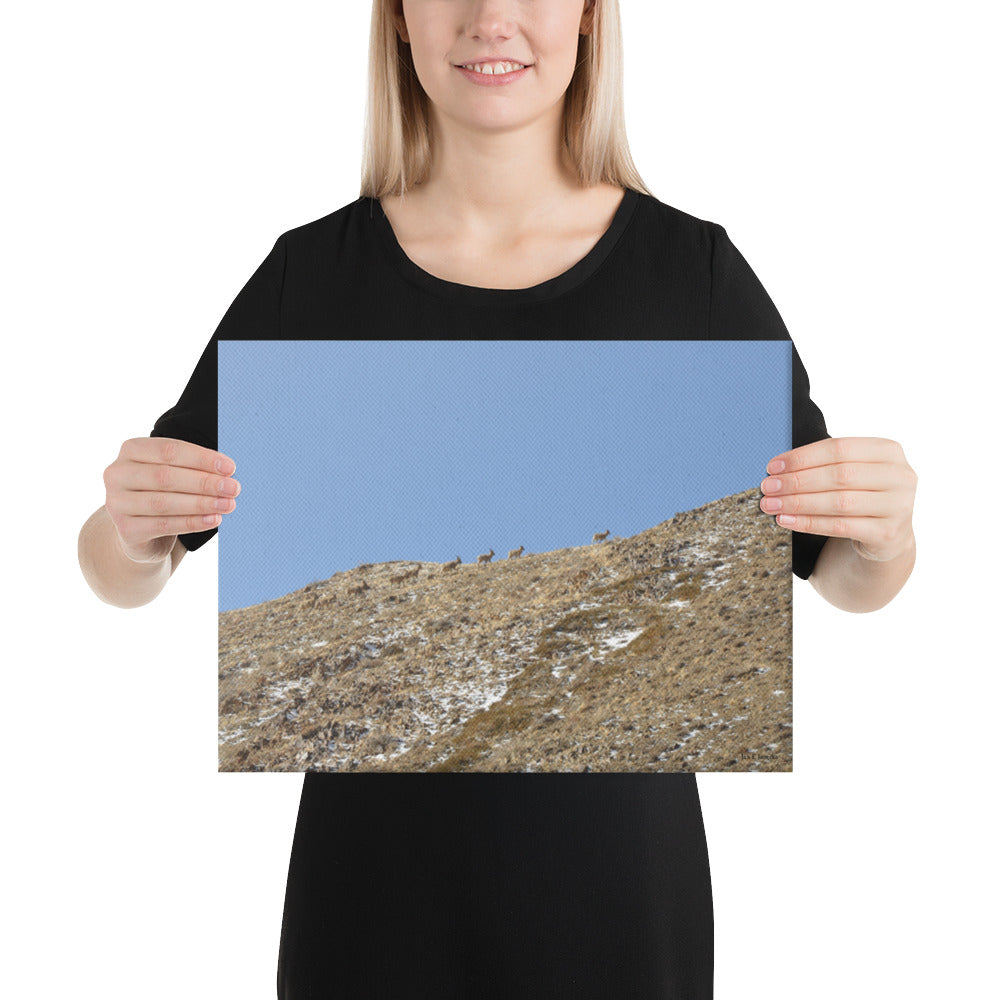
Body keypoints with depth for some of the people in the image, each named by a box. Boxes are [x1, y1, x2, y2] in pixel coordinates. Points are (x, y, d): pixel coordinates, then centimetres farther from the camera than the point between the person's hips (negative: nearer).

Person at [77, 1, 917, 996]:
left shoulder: (692, 267, -6)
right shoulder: (313, 271, -4)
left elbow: (843, 578, 1)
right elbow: (119, 578, 0)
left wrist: (885, 536, -21)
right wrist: (131, 527, -22)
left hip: (616, 862, 0)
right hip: (378, 869, 1)